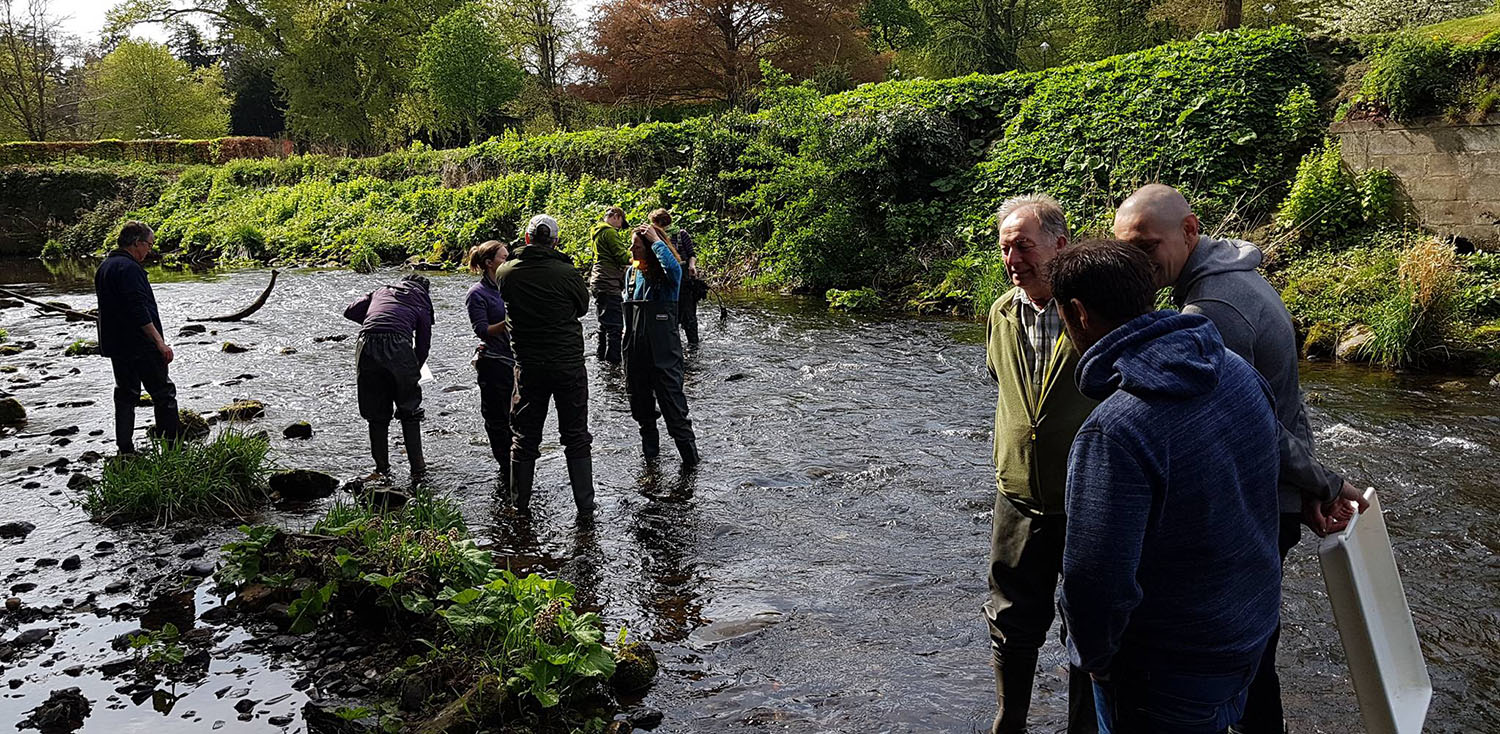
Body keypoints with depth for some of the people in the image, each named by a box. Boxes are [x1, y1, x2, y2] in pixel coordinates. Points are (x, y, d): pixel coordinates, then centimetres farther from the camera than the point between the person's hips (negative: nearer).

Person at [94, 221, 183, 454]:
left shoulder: (104, 267, 16)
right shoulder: (129, 268, -16)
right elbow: (139, 310, -23)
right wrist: (160, 342, -23)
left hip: (114, 346, 9)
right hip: (140, 345, -9)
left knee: (126, 395, 12)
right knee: (164, 393, -2)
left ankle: (125, 449, 13)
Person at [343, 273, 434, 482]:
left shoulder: (381, 291, 28)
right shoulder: (422, 302, 20)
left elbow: (350, 312, 22)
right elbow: (423, 345, 16)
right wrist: (414, 372, 26)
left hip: (367, 346, 2)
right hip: (398, 346, -2)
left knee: (376, 415, 14)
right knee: (409, 412, 12)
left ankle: (382, 469, 17)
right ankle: (417, 468, 13)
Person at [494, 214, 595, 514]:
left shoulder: (506, 273, -6)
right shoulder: (568, 273, -13)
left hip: (528, 367, 2)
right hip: (569, 363, -2)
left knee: (524, 437, 14)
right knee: (576, 436, 9)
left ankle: (519, 505, 21)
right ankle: (585, 506, 13)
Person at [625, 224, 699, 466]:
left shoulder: (667, 274, -9)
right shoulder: (633, 272, 9)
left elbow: (673, 267, -35)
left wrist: (656, 240, -23)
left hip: (663, 352, -6)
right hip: (636, 351, 7)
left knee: (673, 405, -6)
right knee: (641, 406, 16)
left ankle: (690, 457, 4)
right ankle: (649, 453, 33)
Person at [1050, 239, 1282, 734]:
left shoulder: (1114, 432, -33)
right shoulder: (1239, 372, -7)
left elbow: (1095, 580, -31)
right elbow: (1275, 463, 9)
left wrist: (1092, 656, -12)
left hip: (1167, 668, -7)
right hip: (1254, 629, 7)